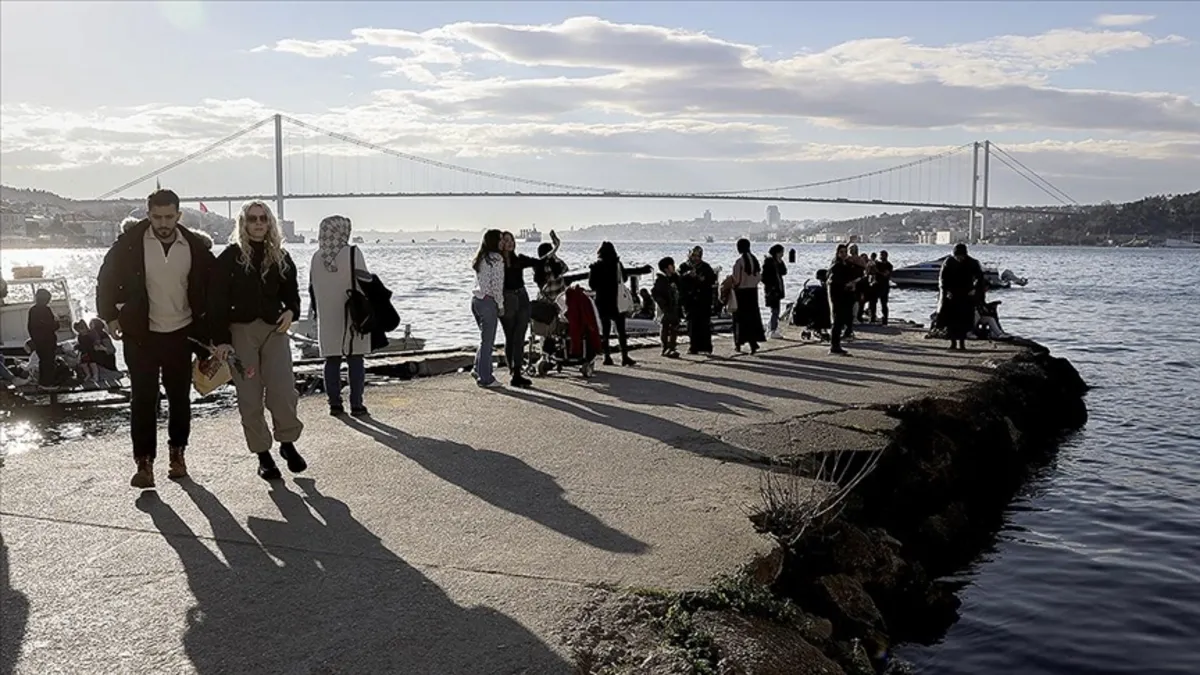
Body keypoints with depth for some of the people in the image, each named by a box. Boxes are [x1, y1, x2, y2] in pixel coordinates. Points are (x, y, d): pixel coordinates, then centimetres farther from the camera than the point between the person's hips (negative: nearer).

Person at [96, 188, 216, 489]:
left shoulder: (194, 246, -3)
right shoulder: (130, 243, -8)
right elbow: (107, 279, 2)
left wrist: (207, 323, 6)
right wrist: (110, 316, -2)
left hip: (181, 334, 2)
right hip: (141, 335, -2)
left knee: (180, 397, 9)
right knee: (143, 399, -1)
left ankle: (177, 453, 24)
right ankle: (144, 462, 5)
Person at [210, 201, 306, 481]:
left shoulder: (280, 257, 9)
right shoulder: (230, 257, -1)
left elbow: (291, 292, 19)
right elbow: (217, 301, -3)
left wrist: (291, 311, -3)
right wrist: (221, 340, -10)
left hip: (275, 329, 2)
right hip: (241, 331, -2)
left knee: (284, 392, -9)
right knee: (250, 397, 1)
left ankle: (287, 442, 14)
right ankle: (262, 454, 13)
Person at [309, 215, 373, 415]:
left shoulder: (316, 258, 6)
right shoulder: (353, 253, -8)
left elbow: (312, 289, 12)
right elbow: (365, 282, -8)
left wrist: (316, 314, 22)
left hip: (327, 319, 4)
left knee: (332, 360, 9)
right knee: (355, 361, 2)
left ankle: (335, 404, 10)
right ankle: (356, 404, 3)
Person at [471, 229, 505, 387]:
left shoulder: (480, 259, 15)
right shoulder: (496, 258, -10)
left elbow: (481, 282, 14)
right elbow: (497, 285, -14)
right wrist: (500, 305, -7)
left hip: (475, 299, 8)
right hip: (488, 301, -8)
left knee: (485, 338, 18)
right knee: (487, 340, -1)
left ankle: (478, 370, 18)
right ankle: (485, 378, 4)